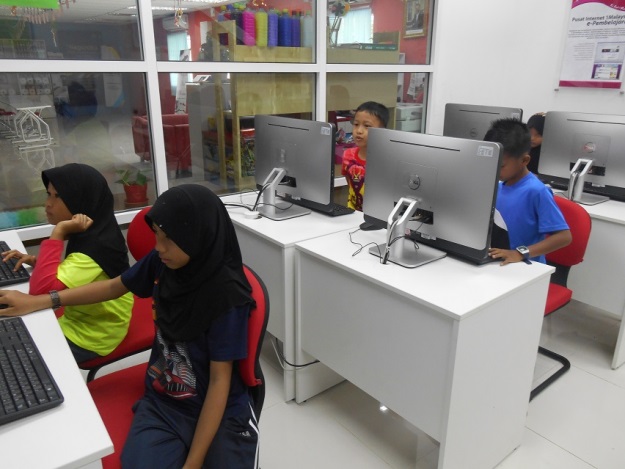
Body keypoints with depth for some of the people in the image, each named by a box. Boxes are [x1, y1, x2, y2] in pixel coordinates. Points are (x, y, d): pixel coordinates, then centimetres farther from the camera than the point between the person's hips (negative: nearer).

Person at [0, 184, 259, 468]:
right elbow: (114, 286, 12)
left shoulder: (227, 294, -22)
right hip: (162, 403, 3)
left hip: (222, 412, -3)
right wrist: (37, 302, 10)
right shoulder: (162, 263, -8)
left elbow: (219, 381, -17)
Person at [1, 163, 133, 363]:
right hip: (79, 319, 9)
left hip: (91, 336, -9)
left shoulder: (97, 245, -31)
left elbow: (41, 289, -36)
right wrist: (36, 262, -3)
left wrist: (58, 233, -34)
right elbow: (70, 273, 14)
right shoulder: (91, 233, -2)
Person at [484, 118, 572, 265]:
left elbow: (564, 236, -17)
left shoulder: (536, 191, -14)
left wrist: (520, 253, -25)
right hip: (497, 263, 5)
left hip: (527, 266, -5)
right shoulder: (498, 187, 6)